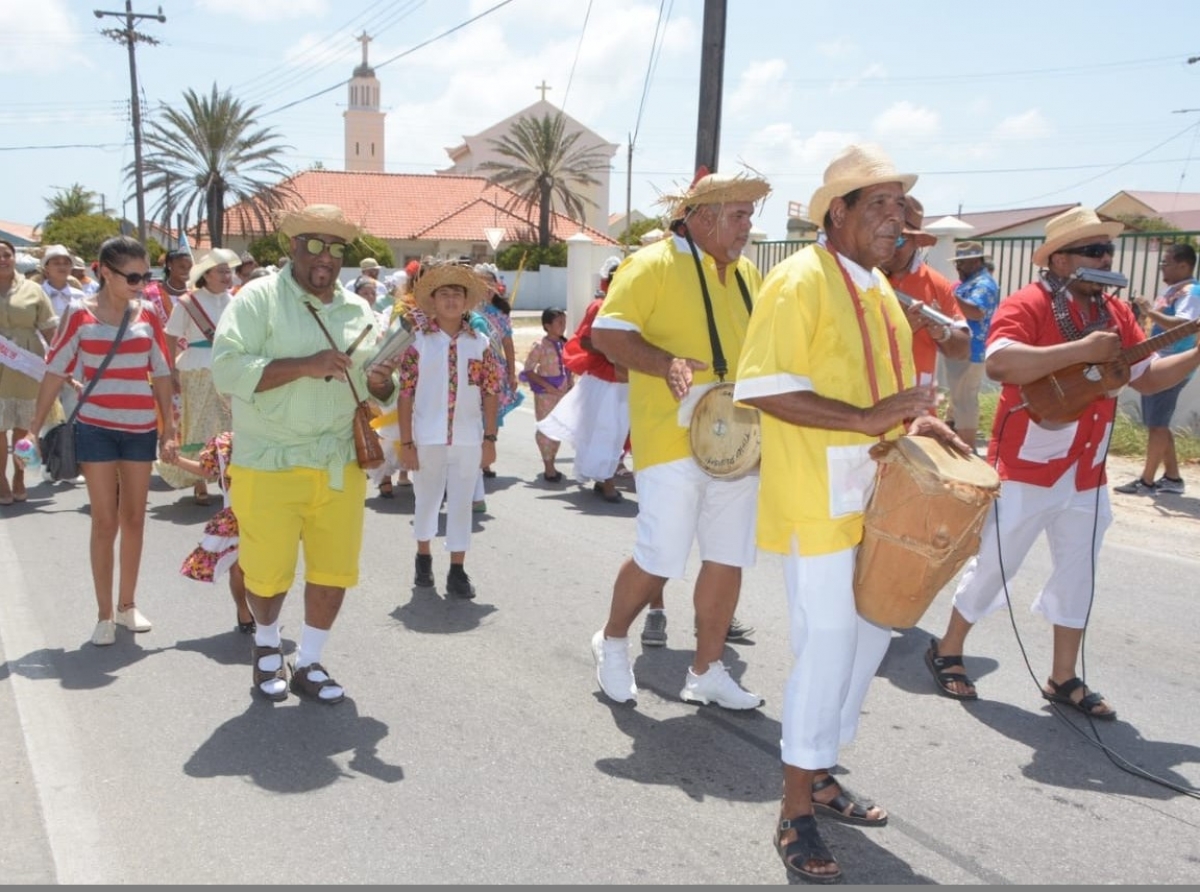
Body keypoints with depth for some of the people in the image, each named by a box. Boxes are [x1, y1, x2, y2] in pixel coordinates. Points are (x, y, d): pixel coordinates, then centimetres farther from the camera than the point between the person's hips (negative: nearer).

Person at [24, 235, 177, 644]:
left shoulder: (147, 314, 2)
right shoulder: (81, 314, -6)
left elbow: (161, 374, 7)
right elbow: (55, 372, -1)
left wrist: (169, 429, 6)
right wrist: (36, 426, -2)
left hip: (141, 429, 3)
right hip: (96, 428, -3)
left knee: (134, 519, 11)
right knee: (105, 522, 0)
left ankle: (128, 604, 25)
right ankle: (104, 615, 10)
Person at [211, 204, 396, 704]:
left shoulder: (358, 311, 11)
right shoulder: (259, 298, -6)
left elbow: (379, 384, 18)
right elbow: (226, 369, -17)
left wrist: (382, 384, -7)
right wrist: (305, 366, -24)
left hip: (340, 466, 4)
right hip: (270, 466, -4)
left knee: (334, 571, 7)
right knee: (268, 575, 7)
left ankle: (308, 665, 27)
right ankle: (267, 646, 37)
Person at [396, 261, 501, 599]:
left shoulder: (480, 343, 2)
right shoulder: (418, 342, -3)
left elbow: (491, 393, 4)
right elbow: (405, 394, -4)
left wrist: (490, 439, 0)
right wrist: (405, 442, -7)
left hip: (468, 440, 1)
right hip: (427, 439, -1)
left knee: (461, 504, 5)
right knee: (426, 501, 14)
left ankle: (457, 571, 14)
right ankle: (423, 558, 35)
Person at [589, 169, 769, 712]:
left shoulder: (746, 275, 16)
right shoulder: (654, 264, -6)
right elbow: (606, 332, -12)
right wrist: (666, 364, -26)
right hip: (672, 439, -7)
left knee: (728, 560, 8)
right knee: (660, 559, -4)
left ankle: (706, 672, 22)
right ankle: (612, 640, 24)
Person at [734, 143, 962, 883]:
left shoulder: (879, 288, 14)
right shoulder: (800, 280, -13)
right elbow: (762, 388, -21)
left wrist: (917, 419, 4)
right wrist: (870, 417, -25)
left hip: (875, 493, 9)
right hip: (817, 496, -9)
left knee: (870, 633, 15)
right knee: (828, 644, -4)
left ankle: (818, 773, 32)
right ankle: (796, 813, 12)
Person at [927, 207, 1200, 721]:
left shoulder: (1116, 314, 8)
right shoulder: (1027, 306, -15)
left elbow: (1148, 378, 15)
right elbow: (998, 364, -33)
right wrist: (1081, 350, -32)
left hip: (1084, 473, 7)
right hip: (1026, 469, -7)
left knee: (1079, 573, 14)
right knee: (993, 566, 4)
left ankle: (1063, 679, 27)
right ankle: (947, 651, 23)